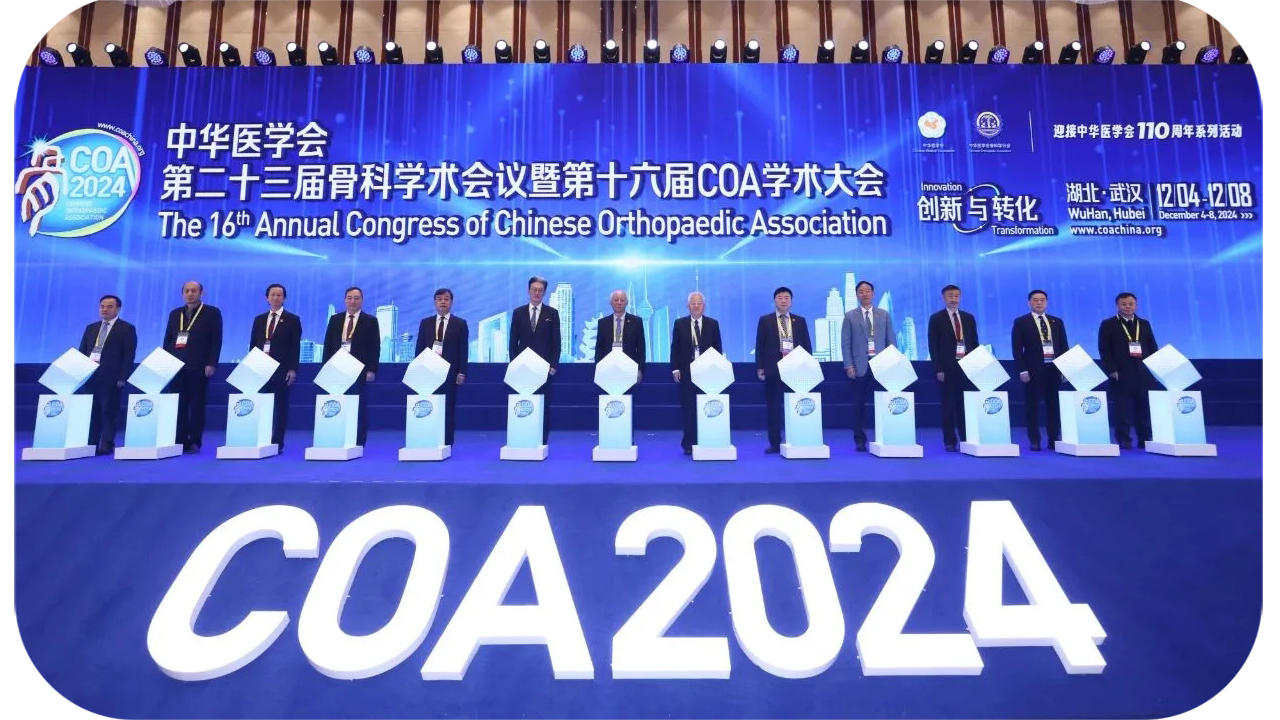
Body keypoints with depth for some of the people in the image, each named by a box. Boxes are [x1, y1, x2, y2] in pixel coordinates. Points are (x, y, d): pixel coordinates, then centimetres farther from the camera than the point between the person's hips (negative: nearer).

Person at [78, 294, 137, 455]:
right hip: (89, 375, 6)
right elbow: (82, 351, 16)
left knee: (109, 411, -3)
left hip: (110, 377, -6)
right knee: (91, 411, 9)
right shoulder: (91, 328, 17)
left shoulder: (127, 329, -1)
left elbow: (129, 356, -7)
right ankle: (91, 444, 15)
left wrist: (122, 377, -15)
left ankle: (106, 445, 0)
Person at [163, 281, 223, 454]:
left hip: (198, 367, -4)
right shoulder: (175, 313, 16)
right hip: (176, 367, 4)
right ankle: (179, 442, 8)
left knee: (196, 406, 0)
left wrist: (211, 364, -12)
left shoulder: (212, 313, 2)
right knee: (178, 406, 3)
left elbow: (216, 341, -4)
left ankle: (194, 442, 5)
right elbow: (167, 340, 15)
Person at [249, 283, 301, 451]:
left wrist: (292, 369, -11)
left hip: (281, 369, -4)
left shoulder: (292, 320, 1)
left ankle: (277, 443, 3)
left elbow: (295, 347, -4)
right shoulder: (259, 319, 14)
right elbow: (253, 345, 13)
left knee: (280, 406, -1)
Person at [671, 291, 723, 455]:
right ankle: (689, 443, 5)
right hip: (686, 372, 0)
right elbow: (675, 348, 5)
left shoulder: (713, 324, 7)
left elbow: (718, 348, 7)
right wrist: (675, 369, -3)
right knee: (688, 409, 1)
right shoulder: (680, 324, 6)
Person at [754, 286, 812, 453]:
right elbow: (760, 345, 4)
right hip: (773, 369, -1)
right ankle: (775, 443, 7)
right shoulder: (765, 320, 7)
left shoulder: (800, 321, 13)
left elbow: (807, 345, 11)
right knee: (773, 406, 1)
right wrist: (760, 367, -4)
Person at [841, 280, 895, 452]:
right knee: (859, 404, 2)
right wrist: (849, 365, -7)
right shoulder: (850, 316, 6)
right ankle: (860, 440, 9)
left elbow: (891, 340, 10)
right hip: (860, 366, -1)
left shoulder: (884, 314, 12)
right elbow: (845, 343, 1)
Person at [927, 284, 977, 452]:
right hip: (947, 368, -3)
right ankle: (950, 442, 6)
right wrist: (938, 369, -11)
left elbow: (975, 343, 12)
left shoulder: (968, 318, 12)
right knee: (948, 406, 1)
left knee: (966, 405, 4)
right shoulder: (936, 318, 1)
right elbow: (933, 346, -4)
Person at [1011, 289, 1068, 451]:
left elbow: (1064, 347, 12)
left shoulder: (1057, 322, 13)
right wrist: (1022, 370, -12)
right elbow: (1017, 349, -4)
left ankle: (1054, 440, 12)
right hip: (1033, 371, -3)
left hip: (1054, 369, 3)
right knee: (1032, 407, 0)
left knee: (1054, 406, 5)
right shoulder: (1021, 322, 1)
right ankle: (1035, 441, 6)